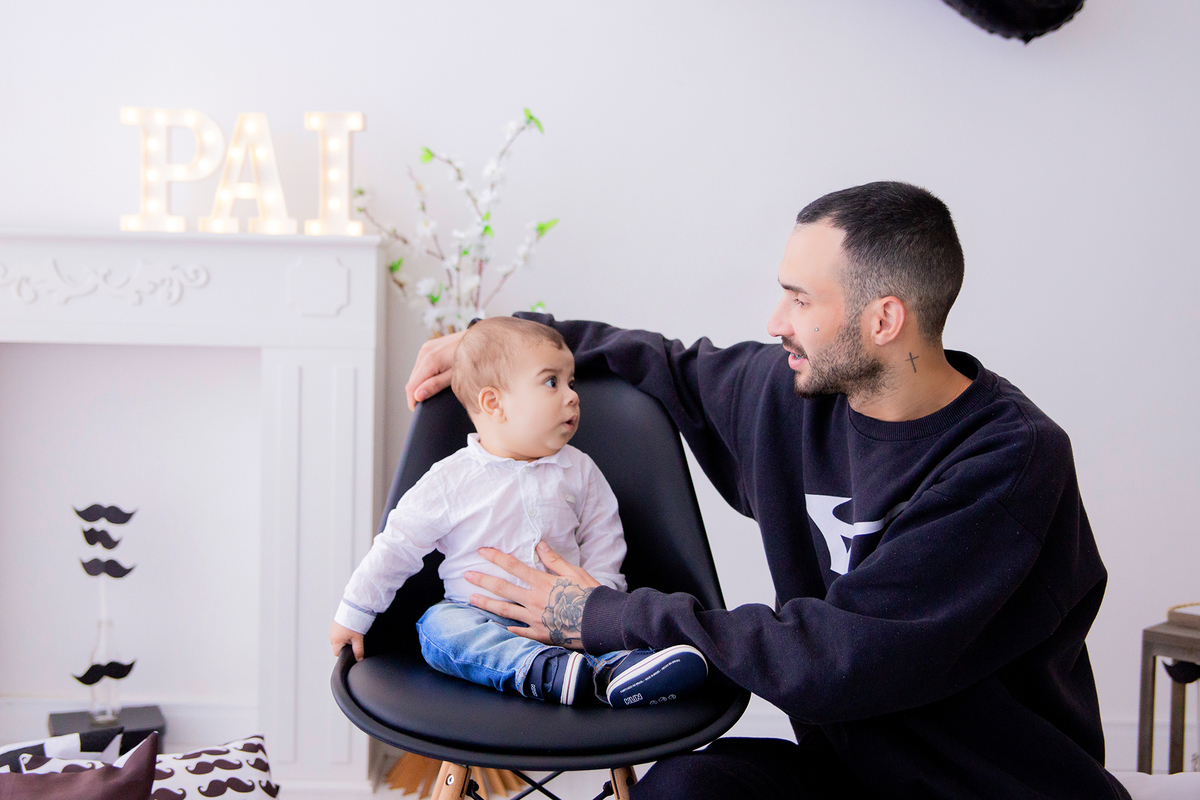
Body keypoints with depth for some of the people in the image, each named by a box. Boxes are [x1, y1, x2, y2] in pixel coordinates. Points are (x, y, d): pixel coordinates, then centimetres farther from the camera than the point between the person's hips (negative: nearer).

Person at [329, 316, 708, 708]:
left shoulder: (579, 471, 8)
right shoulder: (449, 480, -2)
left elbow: (603, 542, 13)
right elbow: (396, 547, 3)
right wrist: (353, 615, 3)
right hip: (478, 615, -2)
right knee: (439, 626, -31)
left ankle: (613, 668, -52)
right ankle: (537, 668, -53)